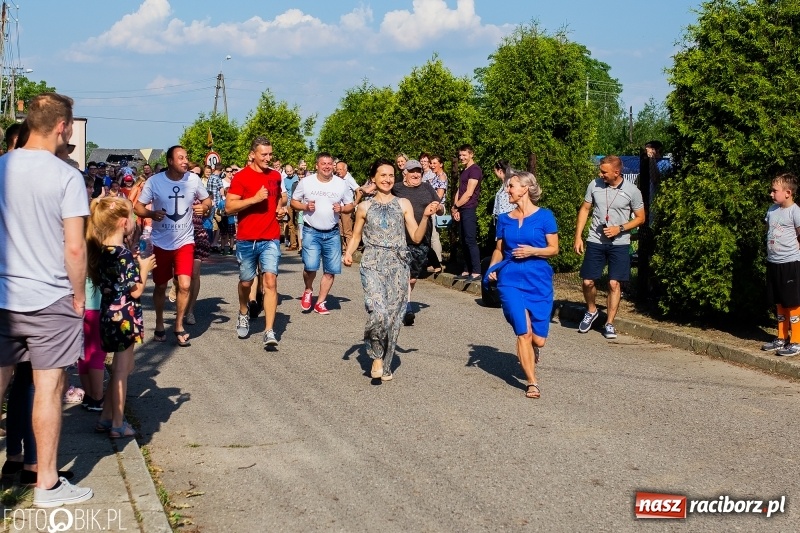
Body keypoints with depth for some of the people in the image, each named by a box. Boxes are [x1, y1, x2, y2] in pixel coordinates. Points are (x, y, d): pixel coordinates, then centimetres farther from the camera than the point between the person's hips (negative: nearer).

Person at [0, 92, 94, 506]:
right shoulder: (66, 176, -12)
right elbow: (75, 247, -14)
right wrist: (79, 296, -1)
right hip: (50, 300, -4)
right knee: (48, 389, 5)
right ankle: (47, 484, 15)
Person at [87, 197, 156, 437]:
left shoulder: (101, 250, 4)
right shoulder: (124, 255, -21)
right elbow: (135, 291, -19)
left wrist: (136, 265, 11)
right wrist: (145, 269, -6)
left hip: (109, 314, 8)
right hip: (124, 316, -8)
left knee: (122, 367, 20)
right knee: (121, 370, 3)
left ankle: (106, 417, 26)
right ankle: (117, 424, 11)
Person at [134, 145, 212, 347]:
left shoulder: (193, 179, -5)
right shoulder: (154, 181, -10)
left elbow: (207, 200, 9)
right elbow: (138, 206, -5)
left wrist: (205, 207, -14)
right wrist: (151, 214, -25)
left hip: (185, 241, 0)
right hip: (161, 242, 0)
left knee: (185, 285, -11)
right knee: (160, 286, 11)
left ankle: (179, 326, 7)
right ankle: (159, 324, 32)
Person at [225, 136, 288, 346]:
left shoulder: (276, 175, 9)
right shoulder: (241, 177, -6)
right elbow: (229, 207, -13)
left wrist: (281, 207, 8)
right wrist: (254, 198, -21)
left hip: (271, 239, 2)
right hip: (246, 240, -2)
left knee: (270, 280, -12)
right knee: (246, 281, 14)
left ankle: (269, 331, -15)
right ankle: (244, 314, 44)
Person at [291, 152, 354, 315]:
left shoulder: (341, 184, 1)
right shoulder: (306, 182, -2)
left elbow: (350, 205, 9)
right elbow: (294, 202, 6)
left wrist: (342, 209, -13)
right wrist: (305, 206, -13)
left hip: (332, 233, 2)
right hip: (311, 232, -2)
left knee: (331, 269, 4)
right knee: (310, 266, -17)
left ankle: (320, 302, 20)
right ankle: (308, 291, 15)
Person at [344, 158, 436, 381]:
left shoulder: (403, 204, 7)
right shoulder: (364, 207, 7)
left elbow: (416, 237, 4)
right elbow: (356, 236, 15)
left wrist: (426, 216, -10)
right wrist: (348, 253, -3)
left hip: (398, 264, 2)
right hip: (372, 263, -2)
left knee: (394, 315, 1)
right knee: (378, 312, -22)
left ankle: (385, 365, 18)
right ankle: (376, 357, 1)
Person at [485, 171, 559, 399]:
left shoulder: (544, 216, -1)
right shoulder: (504, 219, 8)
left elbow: (554, 249, 1)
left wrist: (533, 251, -15)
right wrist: (492, 268, -1)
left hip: (539, 280, -1)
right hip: (511, 279, 1)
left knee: (538, 339, 1)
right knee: (523, 331, -13)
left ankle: (529, 353, 39)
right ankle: (532, 382, -3)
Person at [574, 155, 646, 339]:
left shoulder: (632, 191, -8)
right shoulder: (594, 185, -3)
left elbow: (640, 218, 0)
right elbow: (585, 209, 7)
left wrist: (619, 229, -14)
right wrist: (578, 236, 2)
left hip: (619, 244, -2)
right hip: (595, 241, 2)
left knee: (614, 283, -1)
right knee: (588, 281, 1)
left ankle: (609, 324, 11)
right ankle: (591, 311, 29)